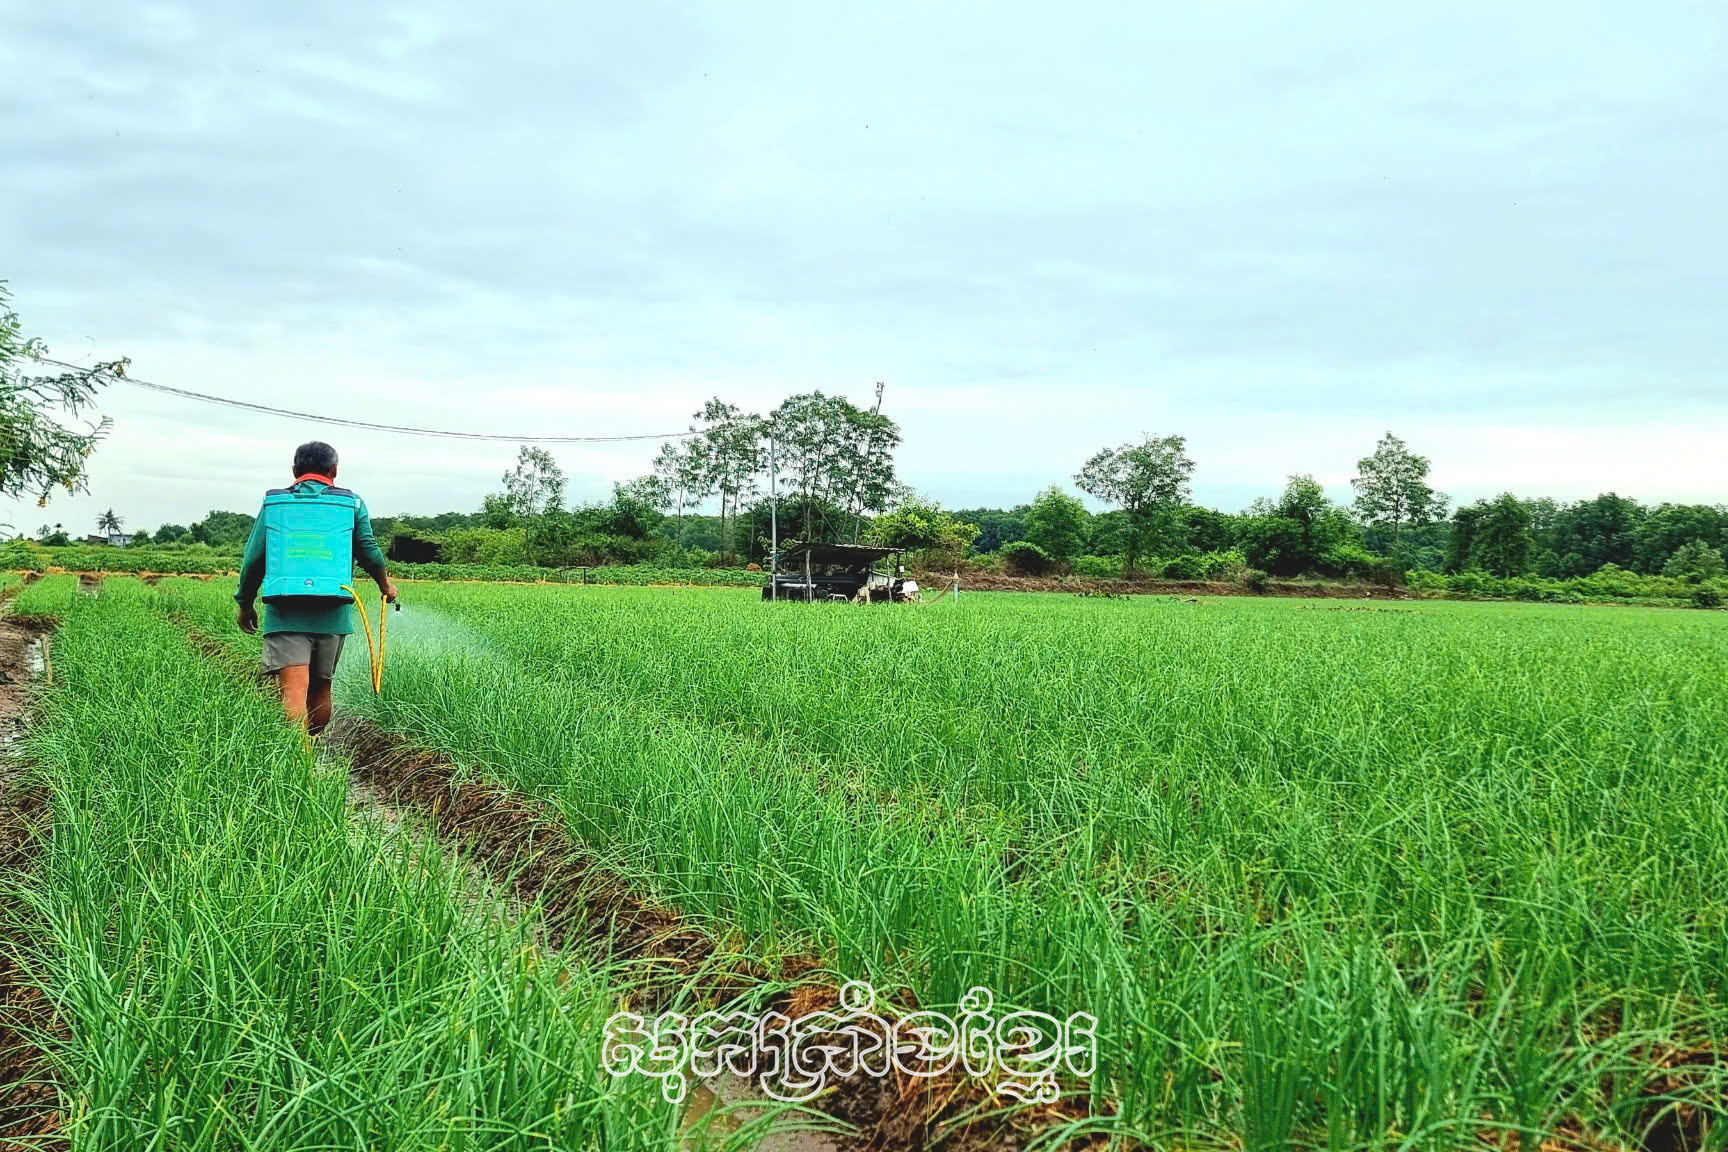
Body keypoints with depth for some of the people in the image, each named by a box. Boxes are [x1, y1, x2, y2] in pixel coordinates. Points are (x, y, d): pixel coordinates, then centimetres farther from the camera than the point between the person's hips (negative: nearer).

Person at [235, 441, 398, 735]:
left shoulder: (273, 502, 10)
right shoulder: (351, 504, 9)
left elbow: (253, 559, 9)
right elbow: (370, 552, 2)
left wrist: (245, 605, 20)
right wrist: (385, 584, 21)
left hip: (284, 614, -1)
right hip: (332, 615, 1)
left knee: (293, 690, -11)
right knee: (320, 688, 16)